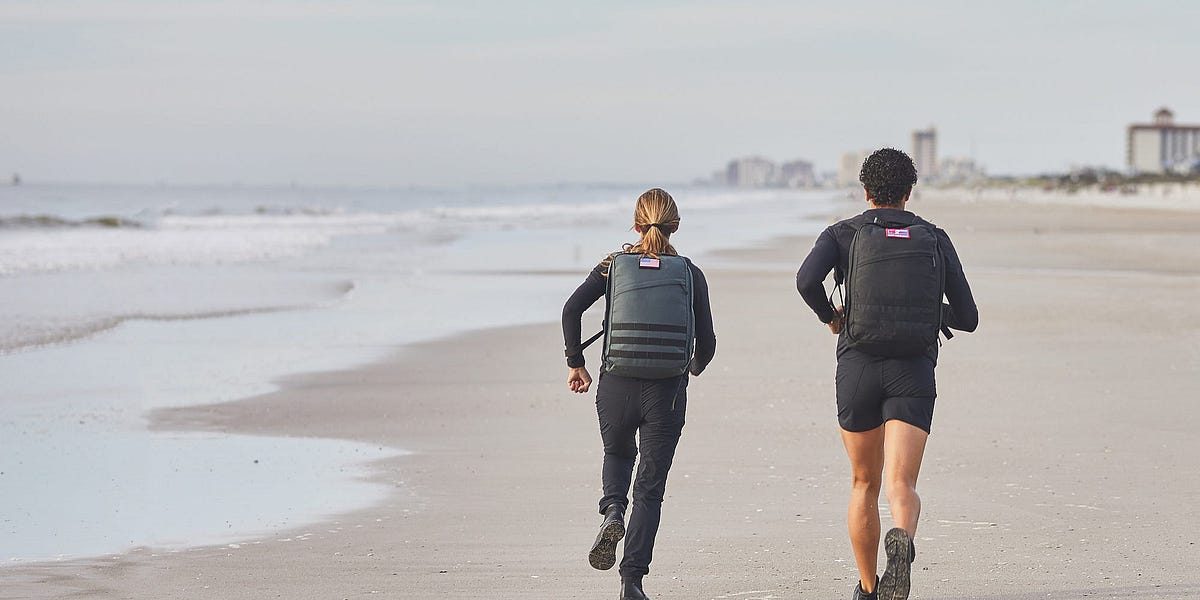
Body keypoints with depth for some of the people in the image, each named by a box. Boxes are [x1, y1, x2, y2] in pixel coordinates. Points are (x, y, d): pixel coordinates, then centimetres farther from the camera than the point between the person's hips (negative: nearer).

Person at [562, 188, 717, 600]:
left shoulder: (614, 265, 2)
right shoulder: (690, 274, 1)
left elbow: (572, 309, -9)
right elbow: (706, 341, 2)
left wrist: (575, 362, 2)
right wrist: (696, 366, 24)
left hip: (617, 386, 1)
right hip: (667, 390, -1)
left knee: (617, 454, 29)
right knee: (650, 488, 7)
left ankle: (612, 512, -1)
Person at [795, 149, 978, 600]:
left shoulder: (842, 234, 6)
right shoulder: (934, 238, 11)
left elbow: (807, 279, -15)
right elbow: (967, 318, 10)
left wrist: (829, 316, 5)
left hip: (858, 367, 0)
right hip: (914, 371, 0)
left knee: (864, 485, 18)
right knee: (901, 484, -11)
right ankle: (902, 541, -44)